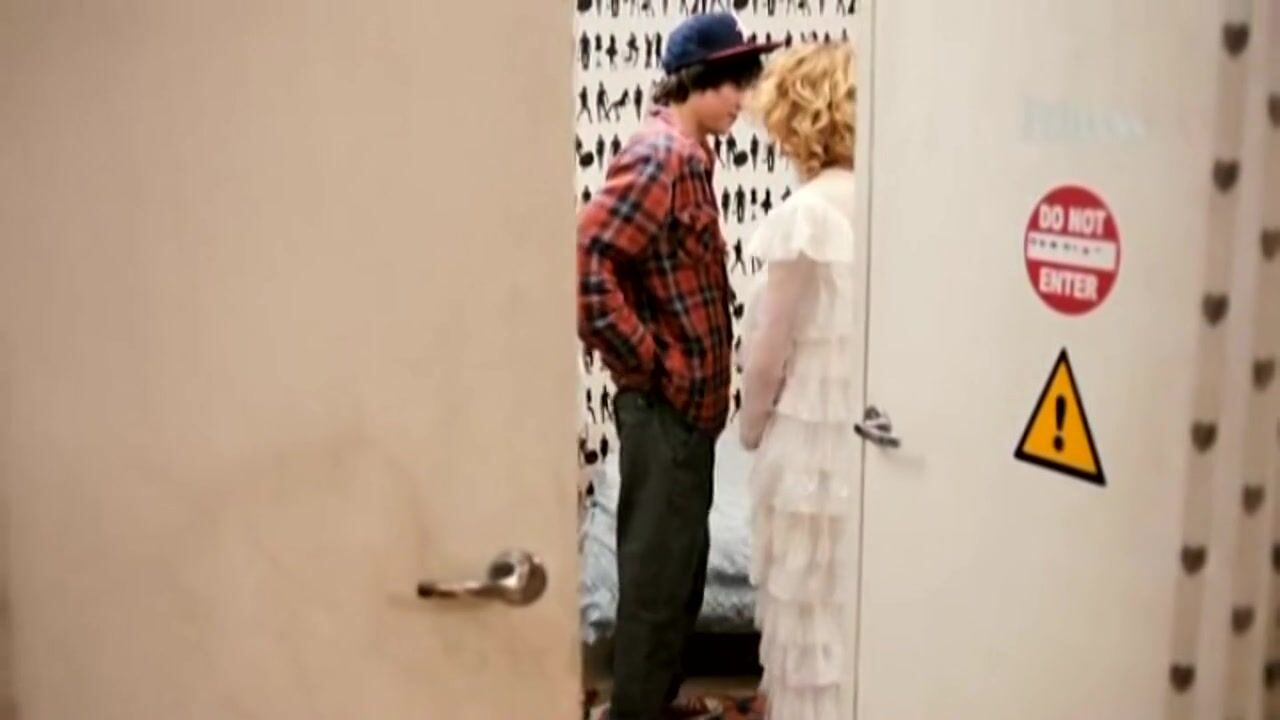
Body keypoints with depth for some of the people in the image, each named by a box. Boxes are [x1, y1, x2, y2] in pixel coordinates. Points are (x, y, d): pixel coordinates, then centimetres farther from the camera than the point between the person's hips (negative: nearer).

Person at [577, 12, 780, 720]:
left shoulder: (687, 156, 14)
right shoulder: (658, 155, -16)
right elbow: (588, 260, -26)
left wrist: (699, 379, 13)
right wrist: (651, 365, -19)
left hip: (690, 403, 10)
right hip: (663, 406, -10)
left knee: (682, 560, 18)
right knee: (657, 568, 0)